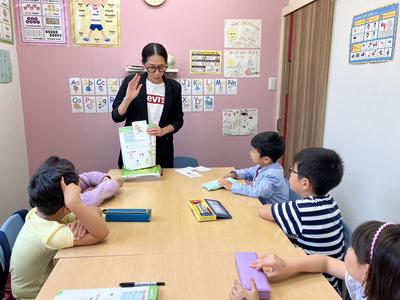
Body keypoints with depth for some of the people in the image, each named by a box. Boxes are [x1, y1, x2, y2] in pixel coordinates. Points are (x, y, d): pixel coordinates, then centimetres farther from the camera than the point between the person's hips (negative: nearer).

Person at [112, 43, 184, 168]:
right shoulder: (131, 82, -6)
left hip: (162, 149, 1)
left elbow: (178, 120, 5)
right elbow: (116, 117, -6)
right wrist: (128, 98, -22)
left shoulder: (174, 87, -1)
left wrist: (163, 131, -13)